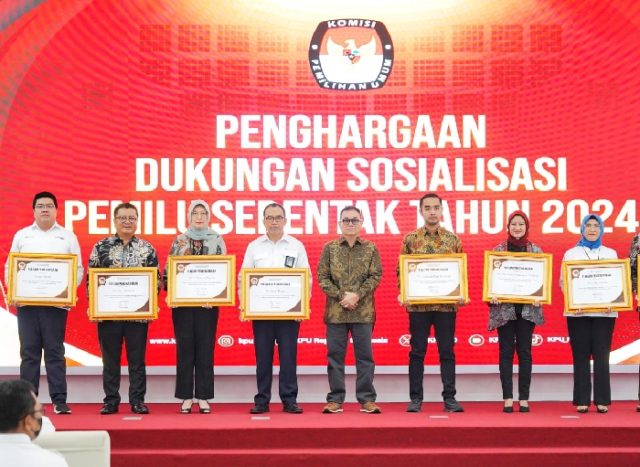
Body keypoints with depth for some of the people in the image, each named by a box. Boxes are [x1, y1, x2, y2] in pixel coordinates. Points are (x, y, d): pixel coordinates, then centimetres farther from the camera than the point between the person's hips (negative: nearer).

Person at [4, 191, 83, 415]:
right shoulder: (22, 236, 13)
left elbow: (78, 268, 5)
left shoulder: (68, 237, 9)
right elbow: (10, 266, 11)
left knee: (55, 352, -1)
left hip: (56, 302, -1)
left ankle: (59, 400, 0)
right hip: (26, 302, 1)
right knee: (29, 352, 2)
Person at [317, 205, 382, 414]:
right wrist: (341, 296, -10)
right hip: (335, 310, 0)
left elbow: (375, 276, 0)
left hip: (363, 311, 0)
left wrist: (357, 295, -13)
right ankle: (335, 399, 9)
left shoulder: (370, 248, 6)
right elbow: (322, 277, 2)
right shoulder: (330, 248, 6)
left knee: (364, 355, 2)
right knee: (335, 355, 3)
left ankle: (367, 399, 7)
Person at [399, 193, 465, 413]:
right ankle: (415, 399, 8)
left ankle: (449, 398, 9)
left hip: (446, 304, 0)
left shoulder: (453, 239, 6)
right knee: (417, 352, 3)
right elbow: (401, 270, 6)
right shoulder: (410, 239, 5)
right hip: (418, 304, 0)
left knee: (447, 351, 3)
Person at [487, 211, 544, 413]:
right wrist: (492, 296, -13)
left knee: (524, 352, 2)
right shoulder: (498, 250, 5)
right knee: (506, 352, 1)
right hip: (504, 307, 0)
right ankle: (508, 398, 4)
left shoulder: (536, 251, 6)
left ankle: (524, 399, 7)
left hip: (527, 308, 0)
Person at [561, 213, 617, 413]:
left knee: (601, 355, -2)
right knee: (581, 356, -2)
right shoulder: (571, 253, 8)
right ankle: (582, 400, 2)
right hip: (578, 312, -1)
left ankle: (602, 400, 2)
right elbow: (563, 281, 1)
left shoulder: (611, 254, 14)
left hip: (604, 312, 1)